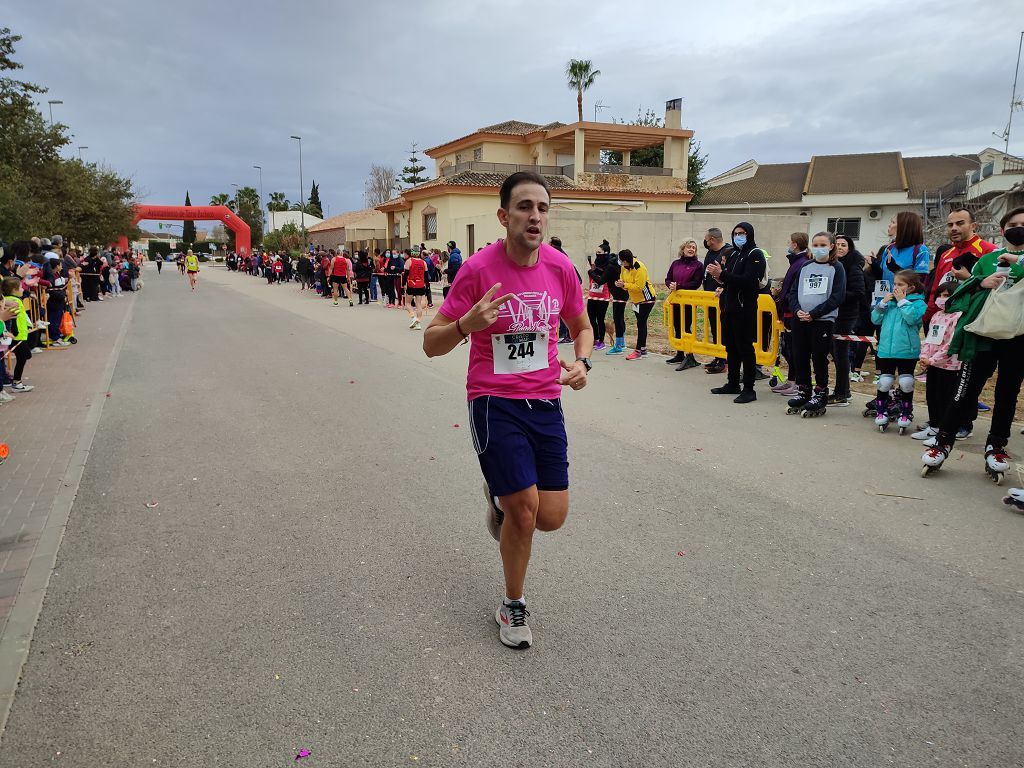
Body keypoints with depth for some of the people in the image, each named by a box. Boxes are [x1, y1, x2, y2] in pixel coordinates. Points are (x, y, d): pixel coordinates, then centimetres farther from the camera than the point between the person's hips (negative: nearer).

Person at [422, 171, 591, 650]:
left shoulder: (560, 267, -1)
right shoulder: (478, 269, -13)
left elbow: (582, 327, 16)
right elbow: (431, 344, -9)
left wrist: (581, 363, -5)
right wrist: (466, 324, -30)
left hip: (545, 402, 4)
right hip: (494, 403, -4)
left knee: (552, 517, 3)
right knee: (525, 511, -5)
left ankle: (500, 500, 40)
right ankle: (513, 606, 24)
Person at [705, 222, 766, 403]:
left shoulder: (755, 255, -8)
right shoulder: (733, 254, 17)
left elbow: (748, 281, -21)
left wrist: (722, 274, -24)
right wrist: (719, 274, -2)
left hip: (745, 309, -8)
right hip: (729, 307, 8)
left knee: (745, 349, -5)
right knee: (731, 348, 13)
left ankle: (749, 389, 0)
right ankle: (733, 384, 23)